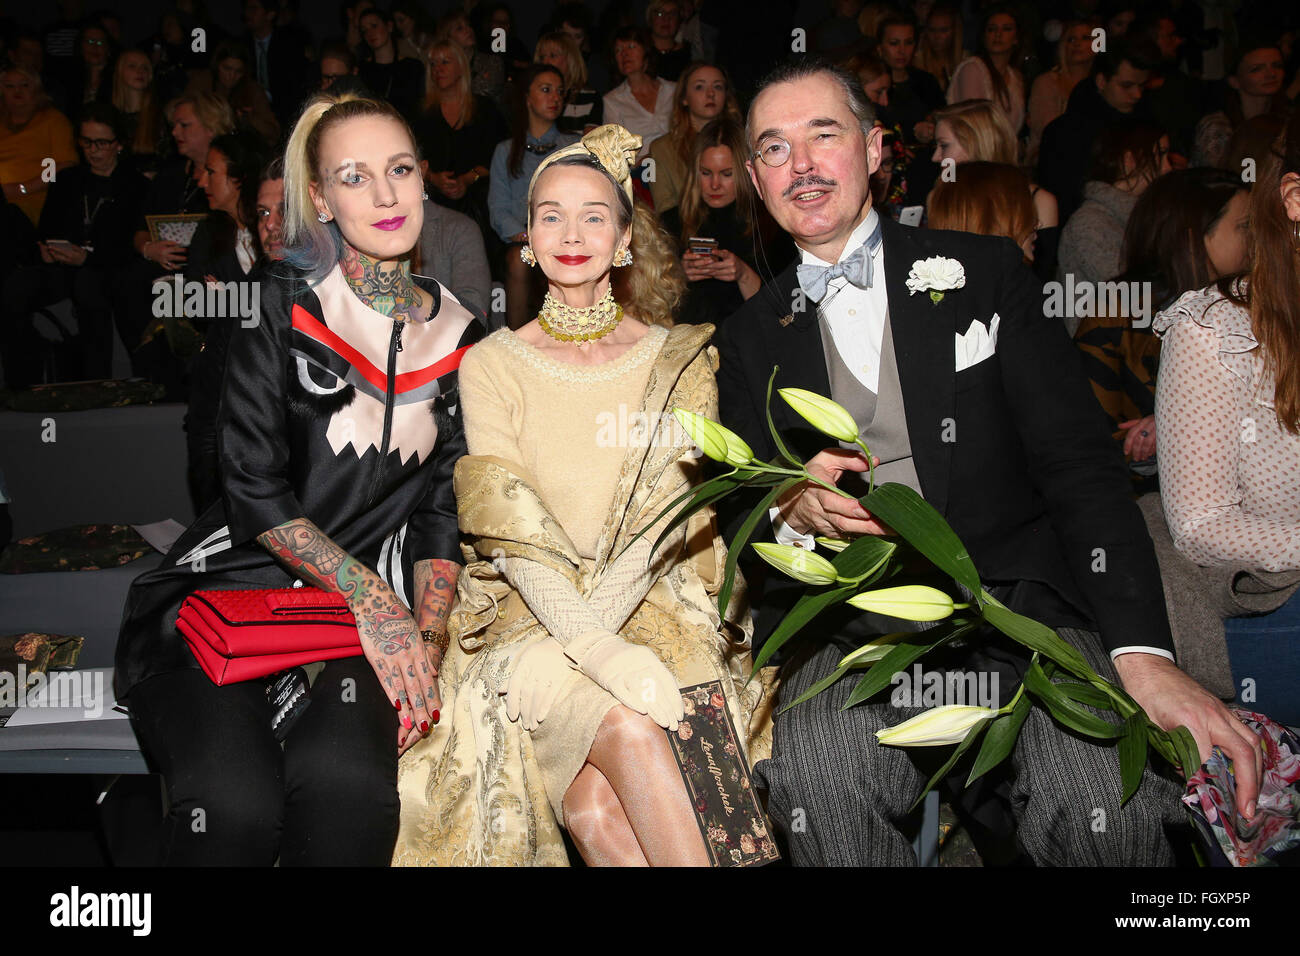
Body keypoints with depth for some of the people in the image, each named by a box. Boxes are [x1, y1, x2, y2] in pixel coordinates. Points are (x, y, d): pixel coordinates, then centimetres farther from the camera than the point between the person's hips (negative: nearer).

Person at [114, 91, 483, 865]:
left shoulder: (460, 337, 10)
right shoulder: (282, 311, 2)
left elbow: (441, 511, 9)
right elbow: (255, 490, -5)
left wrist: (427, 638, -7)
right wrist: (371, 599, -15)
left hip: (374, 606, 2)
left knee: (347, 780, -32)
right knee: (236, 802, -31)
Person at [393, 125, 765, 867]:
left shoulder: (679, 360, 10)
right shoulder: (492, 363, 7)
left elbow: (672, 506, -1)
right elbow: (508, 524, -5)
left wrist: (600, 614, -19)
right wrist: (591, 642, -21)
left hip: (657, 610, 0)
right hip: (527, 616, 0)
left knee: (596, 802, -29)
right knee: (630, 732, -32)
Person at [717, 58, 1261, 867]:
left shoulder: (985, 271, 11)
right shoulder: (752, 337, 15)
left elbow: (1080, 464, 1)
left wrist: (1143, 652, -14)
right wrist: (793, 511, -15)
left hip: (1017, 603, 0)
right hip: (854, 628, 1)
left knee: (1110, 803, -29)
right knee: (816, 775, -33)